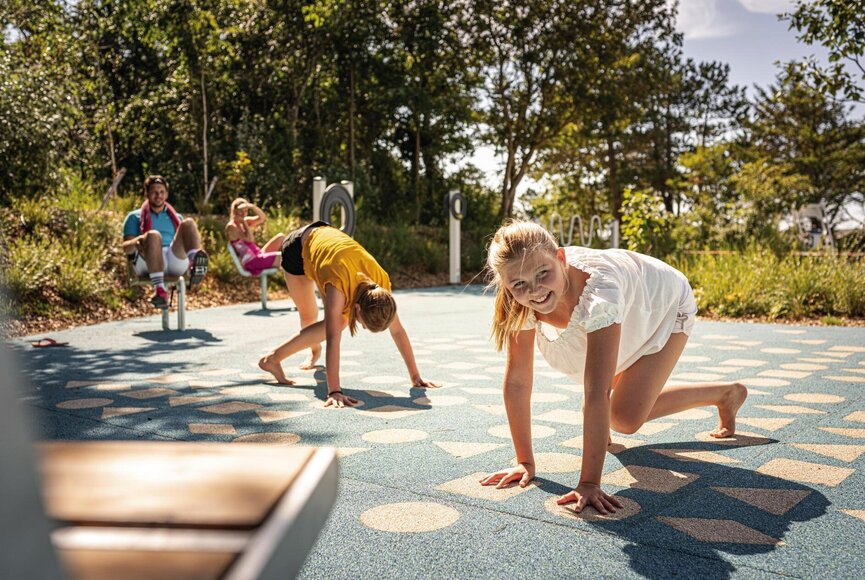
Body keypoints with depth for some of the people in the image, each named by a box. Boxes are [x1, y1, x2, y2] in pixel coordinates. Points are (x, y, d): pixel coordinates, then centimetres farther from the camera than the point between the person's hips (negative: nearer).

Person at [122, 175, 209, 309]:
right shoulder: (135, 217, 24)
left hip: (176, 261, 2)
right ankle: (159, 289, -48)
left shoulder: (176, 217, 32)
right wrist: (137, 242, -13)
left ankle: (194, 264, -50)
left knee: (188, 223, -20)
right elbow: (126, 248, 12)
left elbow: (182, 243, 26)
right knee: (153, 235, -34)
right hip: (147, 261, -2)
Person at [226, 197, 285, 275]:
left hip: (259, 254, 9)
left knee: (281, 237, 4)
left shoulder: (245, 221, 13)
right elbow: (249, 239, -23)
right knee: (282, 256, -21)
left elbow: (262, 218, 5)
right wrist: (244, 222, -15)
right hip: (251, 261, -9)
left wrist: (252, 206, -9)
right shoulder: (231, 227, -12)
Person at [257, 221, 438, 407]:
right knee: (308, 317, 2)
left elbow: (398, 331, -21)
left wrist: (416, 377, -18)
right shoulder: (339, 284, -45)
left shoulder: (382, 282, -29)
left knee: (339, 322, 0)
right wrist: (334, 391, -52)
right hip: (298, 247, -4)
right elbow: (332, 339, -48)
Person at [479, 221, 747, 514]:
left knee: (625, 418, -10)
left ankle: (727, 394, 11)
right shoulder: (520, 301, -29)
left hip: (665, 305, -4)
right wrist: (525, 461, -22)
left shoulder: (597, 289, -45)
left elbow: (596, 393, -47)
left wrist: (589, 483, -47)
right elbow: (517, 380, -23)